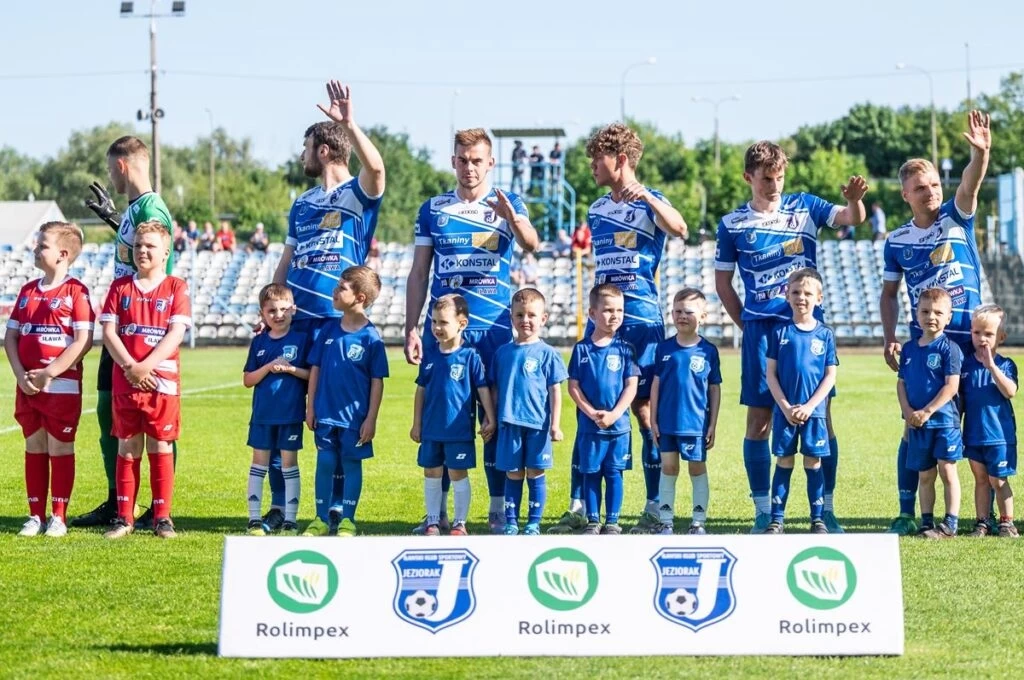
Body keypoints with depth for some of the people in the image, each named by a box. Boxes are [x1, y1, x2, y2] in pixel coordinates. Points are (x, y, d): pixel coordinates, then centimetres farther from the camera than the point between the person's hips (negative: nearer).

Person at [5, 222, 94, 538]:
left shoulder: (75, 291, -8)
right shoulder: (28, 290, 10)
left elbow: (84, 341, -15)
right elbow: (10, 336, 10)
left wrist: (49, 373, -17)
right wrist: (21, 375, -5)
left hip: (62, 385, -6)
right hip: (27, 386, 6)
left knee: (60, 449, 1)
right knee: (34, 448, 10)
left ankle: (58, 517, 7)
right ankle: (36, 515, 16)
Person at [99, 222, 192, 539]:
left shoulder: (176, 287, 1)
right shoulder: (120, 287, 8)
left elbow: (176, 334, -8)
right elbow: (108, 332, 1)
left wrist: (146, 366, -18)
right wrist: (130, 366, -14)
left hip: (162, 381, -2)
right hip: (125, 381, 2)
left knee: (161, 448, 2)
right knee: (127, 448, 5)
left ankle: (162, 516, 8)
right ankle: (124, 516, 10)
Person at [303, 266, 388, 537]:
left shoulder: (371, 337, -9)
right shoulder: (329, 331, 3)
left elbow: (377, 382, -7)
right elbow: (315, 369, 9)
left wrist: (371, 419, -9)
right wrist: (310, 407, 5)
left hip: (355, 416, -3)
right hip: (325, 413, 3)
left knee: (351, 464, 7)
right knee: (325, 462, 6)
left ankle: (347, 521, 15)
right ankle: (322, 519, 16)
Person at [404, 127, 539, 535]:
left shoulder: (508, 204, 5)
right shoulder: (433, 209, 9)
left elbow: (531, 244, -16)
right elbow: (418, 274, 10)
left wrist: (512, 218, -38)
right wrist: (410, 329, 1)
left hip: (494, 328, -1)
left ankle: (499, 510, 6)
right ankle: (438, 510, 8)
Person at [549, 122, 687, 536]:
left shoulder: (650, 203, -3)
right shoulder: (597, 210, 15)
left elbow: (679, 229, -25)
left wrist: (645, 196, -36)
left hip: (642, 318, -6)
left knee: (644, 408, -3)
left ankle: (654, 509, 3)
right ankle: (578, 507, 4)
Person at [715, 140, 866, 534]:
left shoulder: (804, 207, 5)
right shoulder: (733, 224, 4)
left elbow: (852, 218, -7)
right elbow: (722, 283, 10)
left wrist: (855, 200, -29)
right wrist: (746, 325, 5)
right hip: (761, 328, 0)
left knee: (820, 416, -1)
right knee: (759, 419, 0)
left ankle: (826, 510, 4)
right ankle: (764, 512, 8)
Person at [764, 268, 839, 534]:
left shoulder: (825, 334, 1)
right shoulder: (780, 333, 2)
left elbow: (830, 376, -1)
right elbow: (771, 374, 1)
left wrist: (809, 407, -10)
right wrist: (785, 406, -10)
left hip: (814, 411, 0)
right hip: (784, 410, 0)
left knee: (813, 462, 4)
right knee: (783, 462, 4)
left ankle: (818, 519, 11)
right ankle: (777, 519, 8)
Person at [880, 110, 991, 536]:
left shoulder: (957, 218, 1)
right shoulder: (897, 241, 6)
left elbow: (970, 185, -18)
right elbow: (889, 293, 14)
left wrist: (980, 153, -38)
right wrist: (889, 338, 1)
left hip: (970, 338, -1)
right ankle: (907, 513, 3)